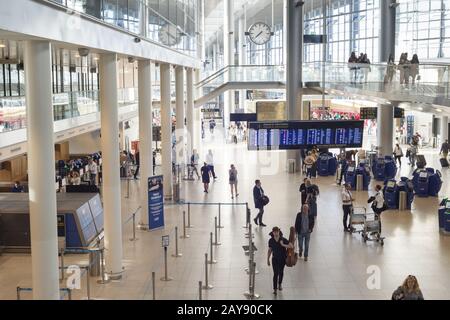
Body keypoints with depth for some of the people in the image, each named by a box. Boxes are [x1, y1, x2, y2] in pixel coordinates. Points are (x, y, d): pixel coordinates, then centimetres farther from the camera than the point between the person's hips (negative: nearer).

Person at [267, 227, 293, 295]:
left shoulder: (283, 239, -14)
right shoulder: (271, 240, -8)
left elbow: (291, 246, -15)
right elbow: (270, 250, 2)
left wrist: (283, 245, -27)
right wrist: (268, 259, 3)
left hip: (283, 259, 0)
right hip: (275, 259, 0)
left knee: (281, 272, 17)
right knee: (275, 273, -7)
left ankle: (280, 284, 41)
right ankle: (275, 289, -3)